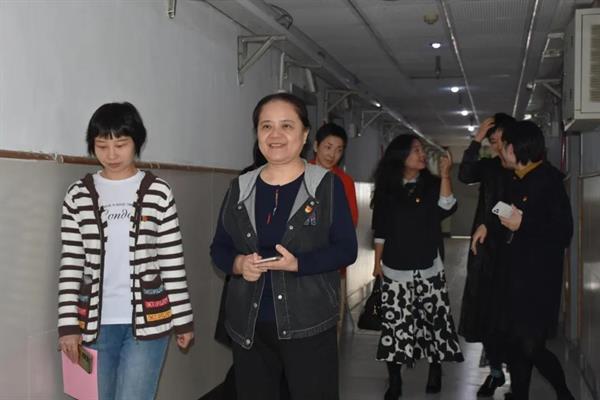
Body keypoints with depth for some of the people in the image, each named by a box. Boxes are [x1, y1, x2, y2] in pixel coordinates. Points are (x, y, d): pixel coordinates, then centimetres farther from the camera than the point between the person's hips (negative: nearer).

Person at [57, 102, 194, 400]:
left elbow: (172, 260, 2)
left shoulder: (158, 192, 0)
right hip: (96, 322, 2)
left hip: (148, 319, -2)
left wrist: (183, 318, 3)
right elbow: (70, 263, 3)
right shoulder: (79, 195, 4)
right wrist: (68, 323, -1)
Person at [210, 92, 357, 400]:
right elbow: (219, 248, 10)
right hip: (248, 325, 4)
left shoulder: (327, 185, -3)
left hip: (308, 324, -3)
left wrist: (298, 264, -21)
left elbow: (346, 249, -7)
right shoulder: (240, 188, 7)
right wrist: (238, 264, -12)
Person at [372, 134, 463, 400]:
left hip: (428, 268, 0)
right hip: (395, 268, 0)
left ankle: (435, 370, 18)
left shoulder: (432, 185, 4)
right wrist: (377, 263, 7)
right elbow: (380, 230, 8)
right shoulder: (387, 188, 4)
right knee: (395, 322, -2)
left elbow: (446, 209, -15)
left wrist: (445, 175, -22)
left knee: (434, 317, -2)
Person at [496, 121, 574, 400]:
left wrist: (523, 223, -18)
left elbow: (563, 233, -17)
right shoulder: (517, 181, 12)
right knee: (516, 344, 12)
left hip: (540, 279, -8)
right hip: (516, 275, 8)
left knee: (531, 346, -5)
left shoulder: (549, 181, -11)